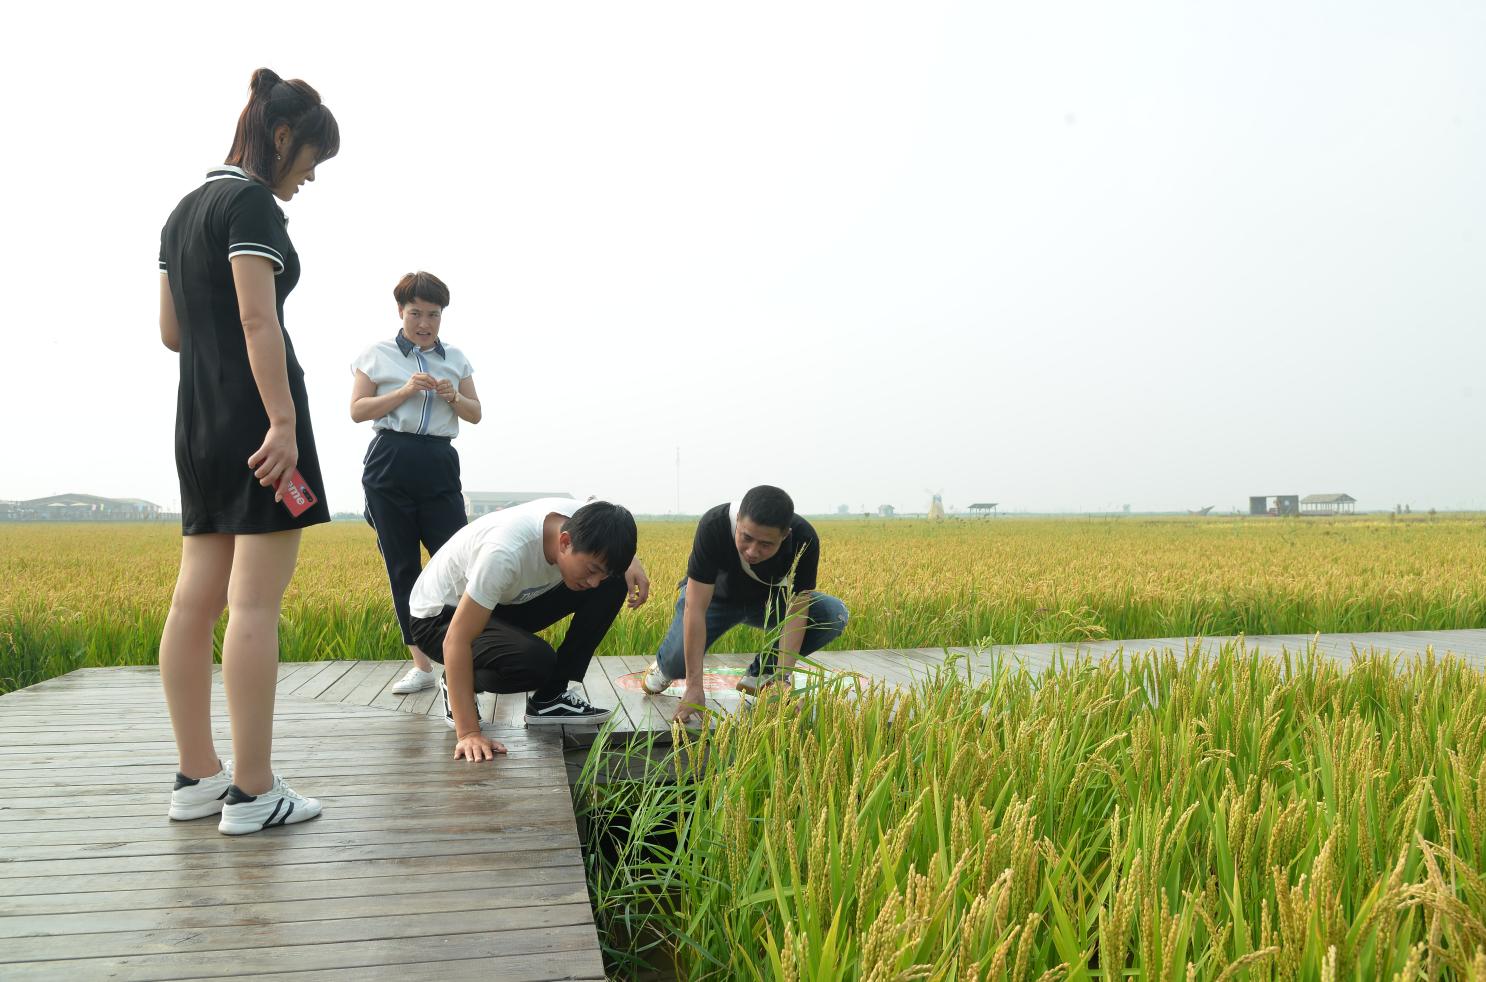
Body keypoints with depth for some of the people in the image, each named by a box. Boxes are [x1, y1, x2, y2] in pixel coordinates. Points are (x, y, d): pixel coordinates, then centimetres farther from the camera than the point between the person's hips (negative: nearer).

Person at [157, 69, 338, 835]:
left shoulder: (183, 210, 20)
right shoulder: (251, 202, -7)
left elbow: (171, 331, 20)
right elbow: (258, 320, -18)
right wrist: (284, 420, -23)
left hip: (200, 420, 9)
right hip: (257, 418, -9)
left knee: (196, 598, 7)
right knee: (255, 601, -9)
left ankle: (197, 776, 15)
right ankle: (253, 791, -5)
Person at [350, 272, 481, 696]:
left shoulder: (456, 358, 14)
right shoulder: (377, 355, 6)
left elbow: (475, 414, 14)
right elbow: (358, 411, 0)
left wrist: (453, 397, -7)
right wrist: (404, 391, -13)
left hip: (440, 467, 1)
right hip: (390, 467, -1)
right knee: (401, 565, 1)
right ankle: (422, 664, 8)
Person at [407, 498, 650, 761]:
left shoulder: (583, 519, -20)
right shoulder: (505, 551, -40)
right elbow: (456, 640, -36)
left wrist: (630, 561, -16)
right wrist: (468, 733, -38)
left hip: (505, 602, 7)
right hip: (440, 617, -7)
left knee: (614, 583, -12)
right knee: (535, 660, -36)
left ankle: (549, 698, -3)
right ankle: (454, 686, -3)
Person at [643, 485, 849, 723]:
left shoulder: (804, 540, -33)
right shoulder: (713, 525, -37)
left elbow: (796, 613, -28)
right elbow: (695, 608, -36)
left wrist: (782, 678, -38)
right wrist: (694, 686, -39)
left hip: (768, 601, 2)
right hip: (715, 596, -2)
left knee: (835, 614, -23)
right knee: (677, 665, -28)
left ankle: (761, 672, -4)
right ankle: (666, 664, 12)